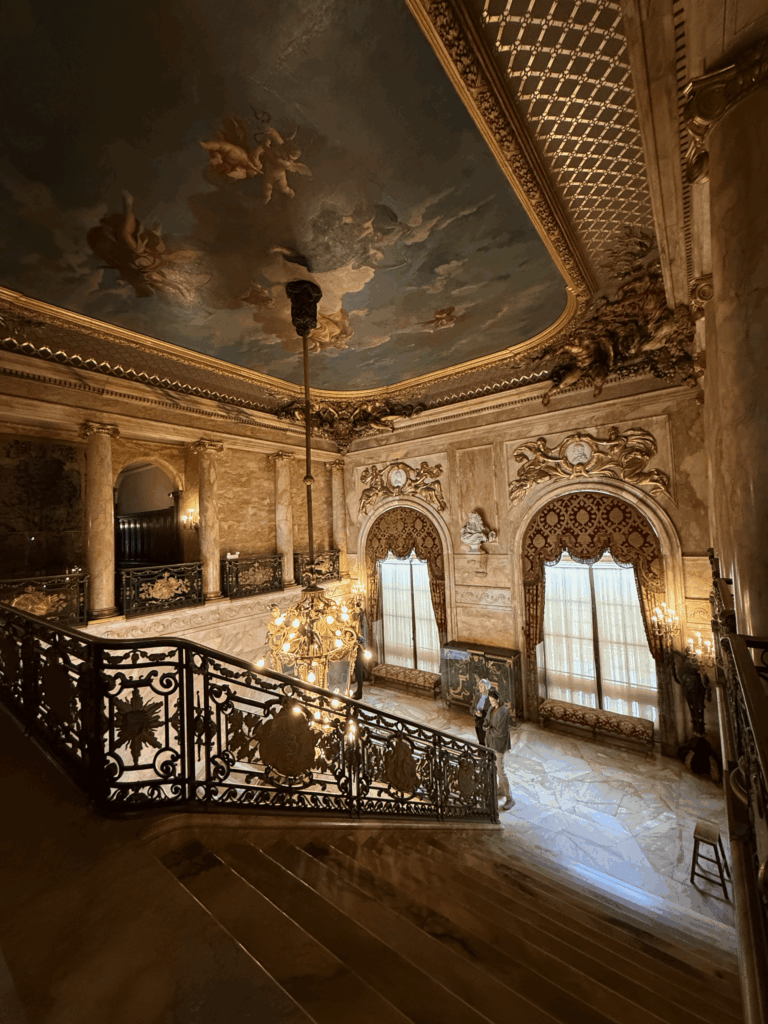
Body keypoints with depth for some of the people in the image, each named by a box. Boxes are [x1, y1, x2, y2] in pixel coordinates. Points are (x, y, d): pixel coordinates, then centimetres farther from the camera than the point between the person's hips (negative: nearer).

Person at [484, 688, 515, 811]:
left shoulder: (503, 713, -26)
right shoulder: (491, 708, -1)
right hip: (491, 741, 8)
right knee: (494, 767, 22)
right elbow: (487, 721, 11)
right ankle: (501, 789, 41)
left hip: (499, 744, -8)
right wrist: (488, 726, -10)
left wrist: (489, 730, -14)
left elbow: (501, 732, -24)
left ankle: (509, 799, 10)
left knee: (500, 770, -2)